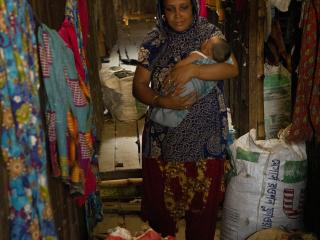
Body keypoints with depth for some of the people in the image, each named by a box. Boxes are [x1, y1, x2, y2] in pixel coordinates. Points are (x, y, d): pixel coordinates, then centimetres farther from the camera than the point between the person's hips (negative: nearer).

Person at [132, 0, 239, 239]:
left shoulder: (210, 34, -1)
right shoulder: (154, 41, 0)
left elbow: (232, 68, -15)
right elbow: (139, 86, -3)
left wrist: (193, 69, -27)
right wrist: (163, 101, -22)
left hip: (204, 134, 0)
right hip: (164, 136, 1)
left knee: (203, 198, 9)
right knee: (162, 197, 11)